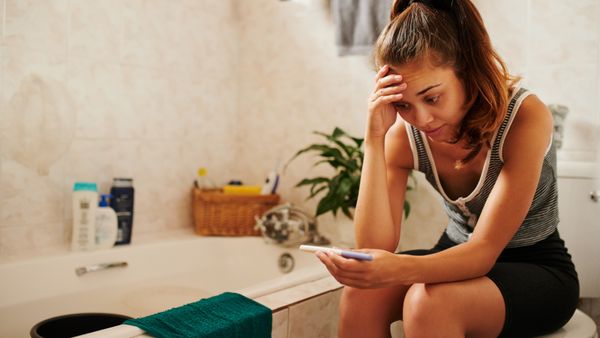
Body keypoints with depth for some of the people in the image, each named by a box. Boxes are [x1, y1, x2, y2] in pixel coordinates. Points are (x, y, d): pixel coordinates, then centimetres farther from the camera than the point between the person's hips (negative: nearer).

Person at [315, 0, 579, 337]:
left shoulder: (525, 116, -24)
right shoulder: (404, 134, -14)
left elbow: (484, 249, -27)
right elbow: (376, 248, -21)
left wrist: (398, 269, -47)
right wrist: (375, 138, -30)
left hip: (538, 269, -3)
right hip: (458, 259, 4)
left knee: (427, 301, -33)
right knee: (361, 291, -26)